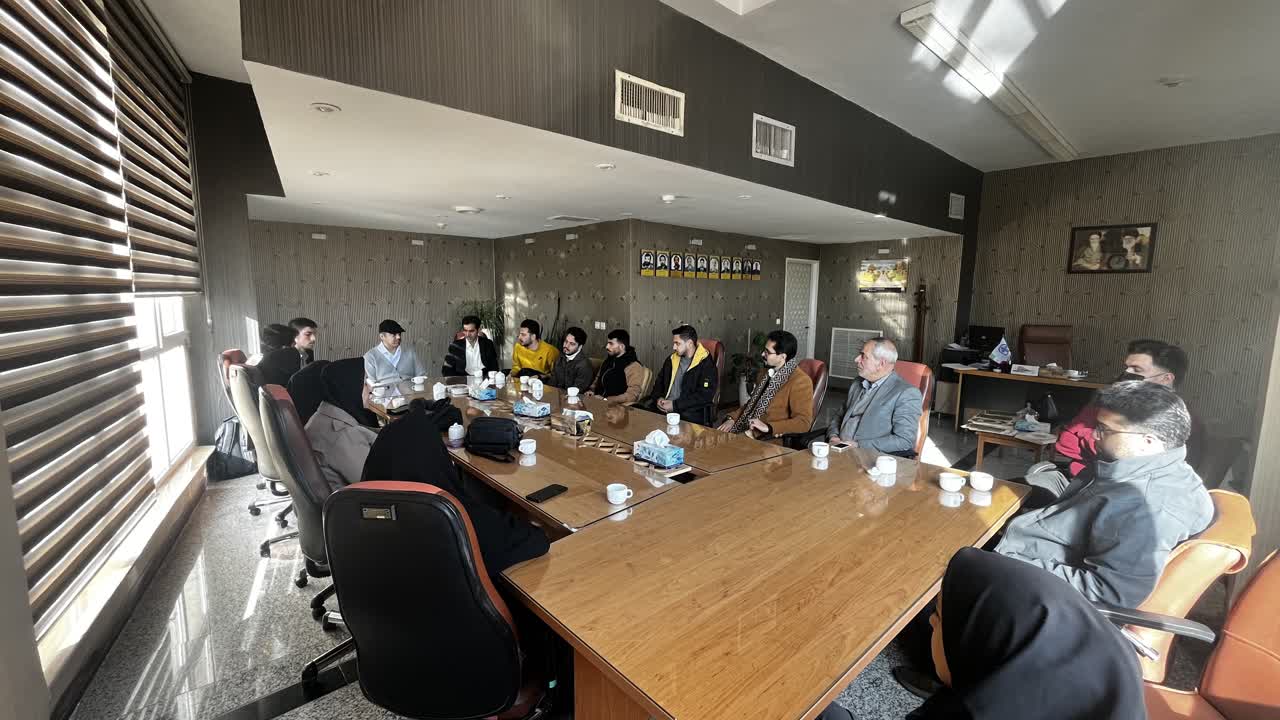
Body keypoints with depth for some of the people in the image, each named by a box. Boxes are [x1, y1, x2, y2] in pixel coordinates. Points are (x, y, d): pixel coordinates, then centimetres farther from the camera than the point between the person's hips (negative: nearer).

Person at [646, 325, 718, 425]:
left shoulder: (706, 364, -4)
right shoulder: (672, 359, 16)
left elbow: (705, 395, -13)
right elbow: (659, 382, 24)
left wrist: (675, 405, -16)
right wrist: (658, 398, 2)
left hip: (689, 410, -5)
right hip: (664, 406, 5)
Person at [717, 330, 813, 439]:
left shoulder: (800, 381, -12)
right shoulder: (766, 373, 13)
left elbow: (803, 422, -17)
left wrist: (768, 427, -25)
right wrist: (732, 418, 5)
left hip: (771, 437, -7)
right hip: (747, 430, 8)